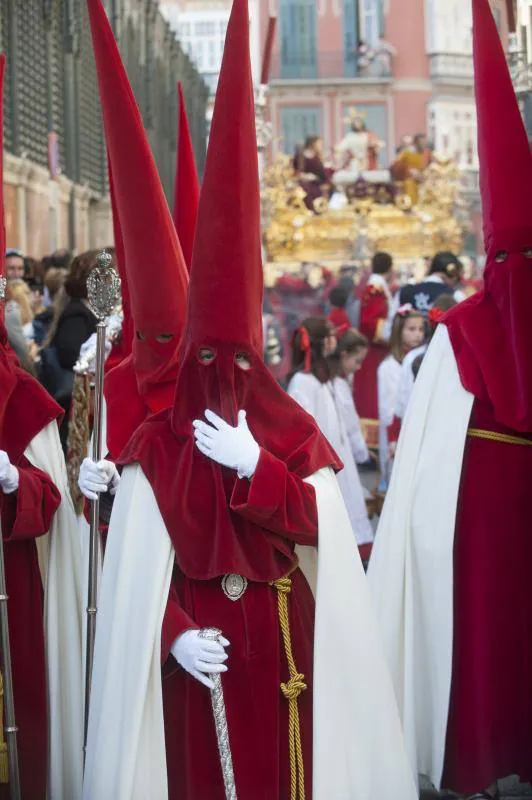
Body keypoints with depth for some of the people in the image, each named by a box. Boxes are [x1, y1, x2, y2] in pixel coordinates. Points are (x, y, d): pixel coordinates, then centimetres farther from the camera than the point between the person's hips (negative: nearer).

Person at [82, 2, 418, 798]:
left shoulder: (293, 430, 3)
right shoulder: (159, 444, -2)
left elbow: (320, 524, -7)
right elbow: (138, 563, -7)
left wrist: (254, 465, -14)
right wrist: (175, 633, -18)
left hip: (281, 637, 1)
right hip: (200, 644, -1)